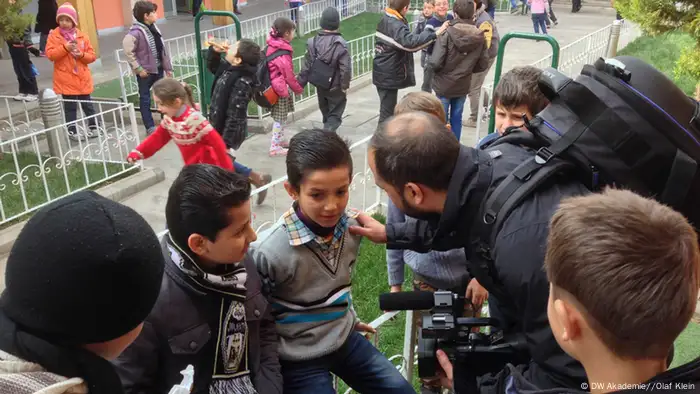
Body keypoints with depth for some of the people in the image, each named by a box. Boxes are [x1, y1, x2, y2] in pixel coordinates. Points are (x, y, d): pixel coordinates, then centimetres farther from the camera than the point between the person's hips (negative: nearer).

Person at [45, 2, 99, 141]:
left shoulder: (82, 36, 4)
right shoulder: (54, 35, -1)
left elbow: (92, 56, 5)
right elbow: (50, 54, -10)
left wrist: (82, 54, -15)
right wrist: (64, 48, -21)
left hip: (82, 78, 2)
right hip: (66, 79, -2)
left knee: (87, 104, 11)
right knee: (70, 107, 3)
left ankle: (93, 126, 23)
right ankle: (73, 131, 10)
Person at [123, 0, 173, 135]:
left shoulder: (153, 27, 5)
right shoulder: (136, 32, -18)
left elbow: (162, 48, 9)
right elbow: (128, 51, -19)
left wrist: (167, 67, 9)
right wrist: (138, 69, -17)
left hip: (158, 68, 7)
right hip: (146, 71, -7)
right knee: (145, 99, 5)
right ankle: (150, 127, 12)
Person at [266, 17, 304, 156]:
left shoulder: (271, 47, 3)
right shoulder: (283, 53, -22)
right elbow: (289, 75, -16)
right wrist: (299, 89, -2)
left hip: (274, 86, 8)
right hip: (280, 88, -8)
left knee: (281, 116, 21)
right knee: (280, 118, 2)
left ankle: (280, 140, 33)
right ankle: (275, 147, 8)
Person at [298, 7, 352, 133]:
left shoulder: (313, 42, -9)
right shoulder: (340, 44, -21)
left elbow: (307, 66, -5)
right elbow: (345, 68, -22)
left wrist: (300, 84, 4)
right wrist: (345, 85, -9)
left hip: (320, 85, 5)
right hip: (336, 87, -5)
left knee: (326, 113, 26)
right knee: (334, 115, 9)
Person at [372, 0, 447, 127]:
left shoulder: (385, 20, 9)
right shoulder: (395, 25, -22)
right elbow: (410, 42, -39)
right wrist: (434, 34, -37)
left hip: (383, 74, 10)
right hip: (389, 76, -10)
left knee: (387, 110, 19)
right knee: (387, 113, -4)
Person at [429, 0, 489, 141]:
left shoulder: (446, 33, -20)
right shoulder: (480, 37, -6)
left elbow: (435, 63, -24)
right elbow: (483, 65, 0)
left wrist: (429, 64, -1)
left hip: (444, 84, -4)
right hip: (463, 85, 4)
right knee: (457, 118, 17)